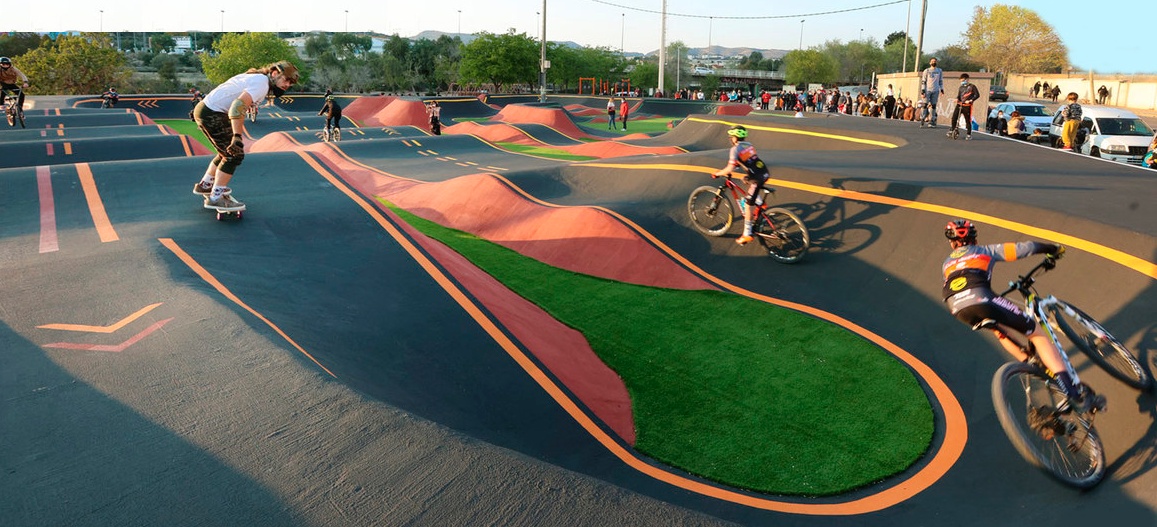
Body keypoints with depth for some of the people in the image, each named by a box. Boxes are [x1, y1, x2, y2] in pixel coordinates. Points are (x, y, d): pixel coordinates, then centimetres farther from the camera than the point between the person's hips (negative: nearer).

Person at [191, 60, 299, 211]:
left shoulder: (256, 77, 15)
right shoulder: (261, 84, -16)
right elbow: (238, 106, -29)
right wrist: (237, 137, -34)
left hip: (203, 108, 10)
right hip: (212, 114, -10)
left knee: (227, 152, 22)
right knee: (235, 155, -6)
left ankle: (205, 185, 35)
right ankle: (216, 198, -1)